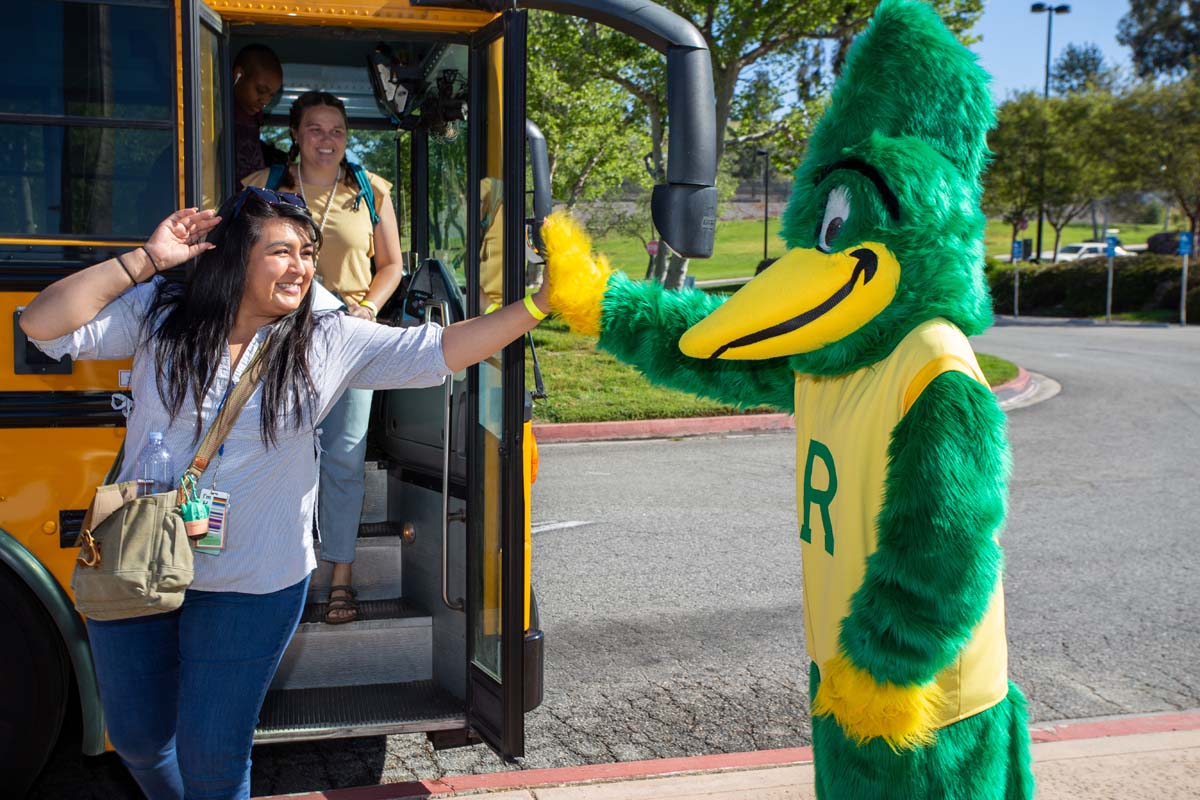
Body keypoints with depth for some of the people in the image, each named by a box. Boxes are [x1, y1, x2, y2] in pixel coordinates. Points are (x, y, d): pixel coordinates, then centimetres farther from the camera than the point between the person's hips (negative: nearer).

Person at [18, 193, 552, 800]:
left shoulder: (332, 342, -6)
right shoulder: (158, 315, -4)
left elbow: (443, 349, -10)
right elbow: (42, 324, -10)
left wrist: (539, 304, -18)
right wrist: (146, 261, -14)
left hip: (251, 590, -2)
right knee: (137, 734, 20)